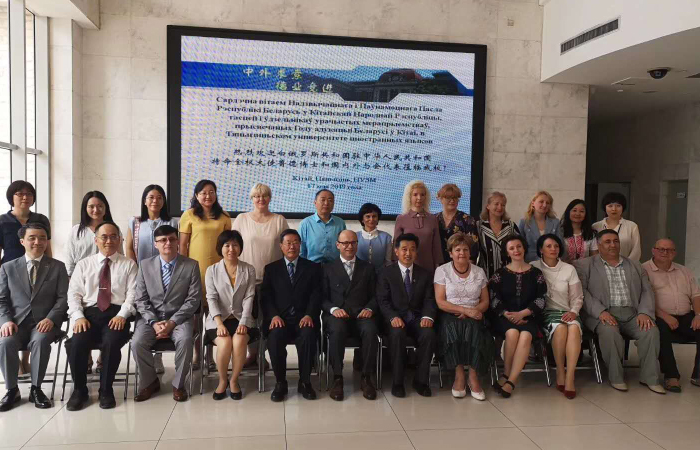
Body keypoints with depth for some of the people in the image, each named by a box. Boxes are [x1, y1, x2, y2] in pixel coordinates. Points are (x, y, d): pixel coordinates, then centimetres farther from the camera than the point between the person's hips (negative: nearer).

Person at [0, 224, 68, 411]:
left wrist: (50, 318, -15)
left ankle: (36, 389, -15)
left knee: (40, 341, -34)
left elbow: (63, 298, 2)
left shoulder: (58, 267, 9)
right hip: (16, 322, 2)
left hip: (44, 322, -1)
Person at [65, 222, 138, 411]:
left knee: (111, 343, -30)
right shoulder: (84, 264, 17)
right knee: (77, 343, -26)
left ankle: (106, 390, -8)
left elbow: (132, 294, 2)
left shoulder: (129, 264, 12)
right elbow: (74, 294, 9)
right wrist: (78, 316, -8)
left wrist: (122, 315, -14)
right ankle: (79, 390, -2)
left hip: (116, 313, -2)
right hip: (89, 312, 2)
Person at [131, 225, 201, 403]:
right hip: (151, 317, 2)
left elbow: (193, 299, -5)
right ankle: (150, 382, 2)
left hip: (180, 317, -2)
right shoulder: (145, 265, 5)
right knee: (137, 343, -25)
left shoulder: (191, 265, -1)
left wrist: (172, 322, -16)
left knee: (185, 340, -32)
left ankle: (178, 384, -8)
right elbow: (141, 300, 3)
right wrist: (154, 322, -13)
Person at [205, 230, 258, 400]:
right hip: (218, 319, 0)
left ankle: (234, 380, -7)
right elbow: (211, 298, -4)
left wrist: (243, 322, -15)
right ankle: (222, 380, -3)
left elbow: (249, 298, -1)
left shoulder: (249, 270, 6)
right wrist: (219, 323, -18)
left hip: (241, 318, 0)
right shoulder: (212, 270, 5)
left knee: (239, 341, -31)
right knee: (225, 343, -30)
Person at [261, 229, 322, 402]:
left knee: (308, 335, -33)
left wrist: (309, 315, -15)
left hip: (303, 318, 0)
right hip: (279, 318, 1)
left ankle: (305, 381, -14)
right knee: (275, 337, -32)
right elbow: (266, 297, 5)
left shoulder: (313, 268, 13)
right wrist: (274, 315, -13)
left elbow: (316, 296, 3)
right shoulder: (271, 268, 15)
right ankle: (280, 382, -12)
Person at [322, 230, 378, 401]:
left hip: (361, 316, 1)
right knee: (337, 329, -36)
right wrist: (333, 309, -13)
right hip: (336, 316, -1)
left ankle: (366, 377, -18)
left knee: (370, 330, -33)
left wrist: (369, 309, -8)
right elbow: (323, 297, 7)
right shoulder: (328, 268, 16)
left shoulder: (368, 268, 20)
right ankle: (337, 378, -23)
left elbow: (375, 296, 13)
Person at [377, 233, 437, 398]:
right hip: (396, 318, -2)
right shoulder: (386, 273, 6)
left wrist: (428, 316, -18)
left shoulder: (426, 274, 13)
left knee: (428, 333, -30)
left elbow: (430, 300, 4)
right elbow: (383, 300, -3)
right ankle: (397, 381, -19)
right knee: (397, 333, -35)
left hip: (418, 318, 2)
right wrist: (393, 317, -22)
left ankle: (421, 380, -12)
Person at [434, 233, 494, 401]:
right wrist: (466, 310, -16)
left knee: (474, 329, -32)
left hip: (473, 317, 2)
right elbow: (440, 302, -5)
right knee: (451, 328, -35)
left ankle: (473, 377, -22)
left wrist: (472, 312, -12)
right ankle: (459, 375, -22)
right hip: (450, 317, -2)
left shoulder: (479, 272, 13)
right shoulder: (442, 271, 4)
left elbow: (485, 302, 11)